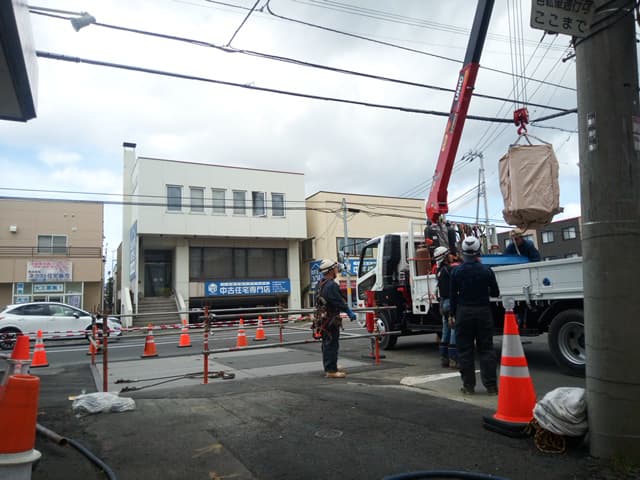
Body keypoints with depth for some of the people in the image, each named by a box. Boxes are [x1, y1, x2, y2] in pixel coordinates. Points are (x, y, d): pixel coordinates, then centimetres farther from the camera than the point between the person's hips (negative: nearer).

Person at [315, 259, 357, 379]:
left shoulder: (320, 284, 13)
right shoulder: (331, 285, -20)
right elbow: (339, 301, -24)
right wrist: (349, 312, -17)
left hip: (323, 319, 10)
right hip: (331, 320, -10)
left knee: (327, 344, 18)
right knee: (332, 345, -6)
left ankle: (328, 368, 28)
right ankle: (331, 371, -4)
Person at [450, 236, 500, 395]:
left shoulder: (456, 271, -5)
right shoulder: (486, 270, -5)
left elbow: (453, 296, -1)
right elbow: (495, 293, 4)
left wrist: (454, 314, 9)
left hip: (463, 312, 0)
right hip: (483, 311, 1)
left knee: (465, 350, 6)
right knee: (486, 349, 7)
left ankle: (468, 385, 9)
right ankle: (491, 385, 7)